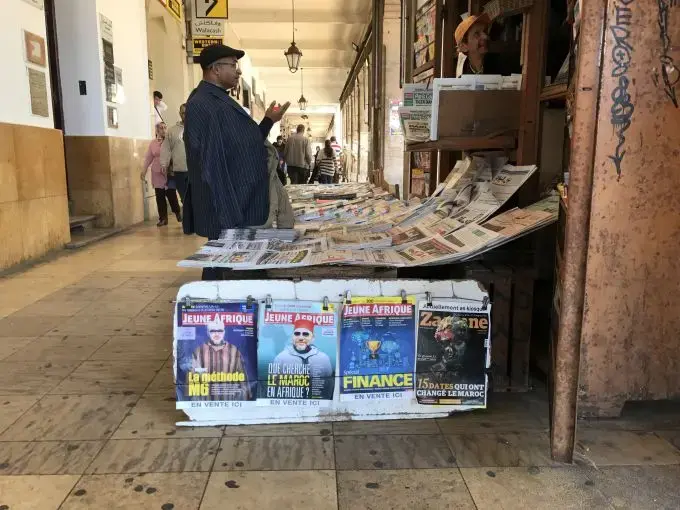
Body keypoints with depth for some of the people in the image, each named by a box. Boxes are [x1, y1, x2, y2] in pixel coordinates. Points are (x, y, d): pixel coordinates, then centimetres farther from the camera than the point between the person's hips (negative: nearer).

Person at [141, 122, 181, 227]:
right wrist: (144, 171, 4)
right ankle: (163, 218, 9)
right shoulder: (152, 143, 8)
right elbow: (148, 157, 10)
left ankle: (178, 213, 19)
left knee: (171, 194, -3)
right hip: (157, 173, 3)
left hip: (169, 172, -3)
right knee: (160, 196, 2)